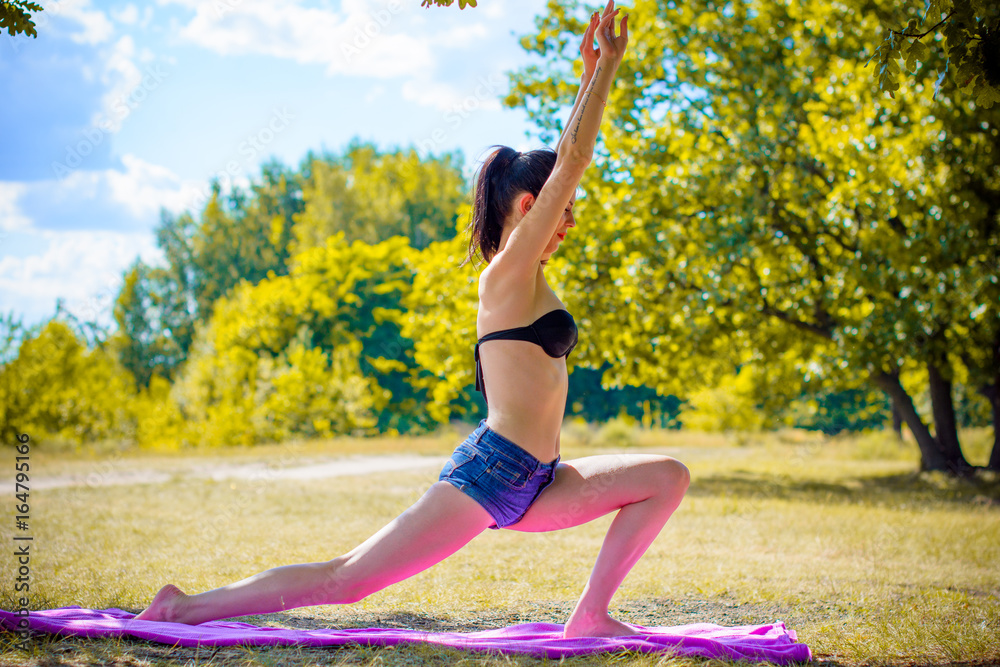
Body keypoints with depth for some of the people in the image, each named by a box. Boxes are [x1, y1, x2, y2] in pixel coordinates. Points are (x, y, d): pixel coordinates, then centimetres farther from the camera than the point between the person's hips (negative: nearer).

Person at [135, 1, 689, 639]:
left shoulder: (527, 275, 15)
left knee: (668, 477, 7)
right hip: (490, 472, -10)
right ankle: (186, 607, 4)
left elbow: (567, 159, 21)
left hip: (532, 484, 10)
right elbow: (572, 163, -14)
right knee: (342, 580, -6)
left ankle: (591, 615, 4)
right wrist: (607, 64, -8)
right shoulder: (508, 274, -10)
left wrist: (594, 72, 20)